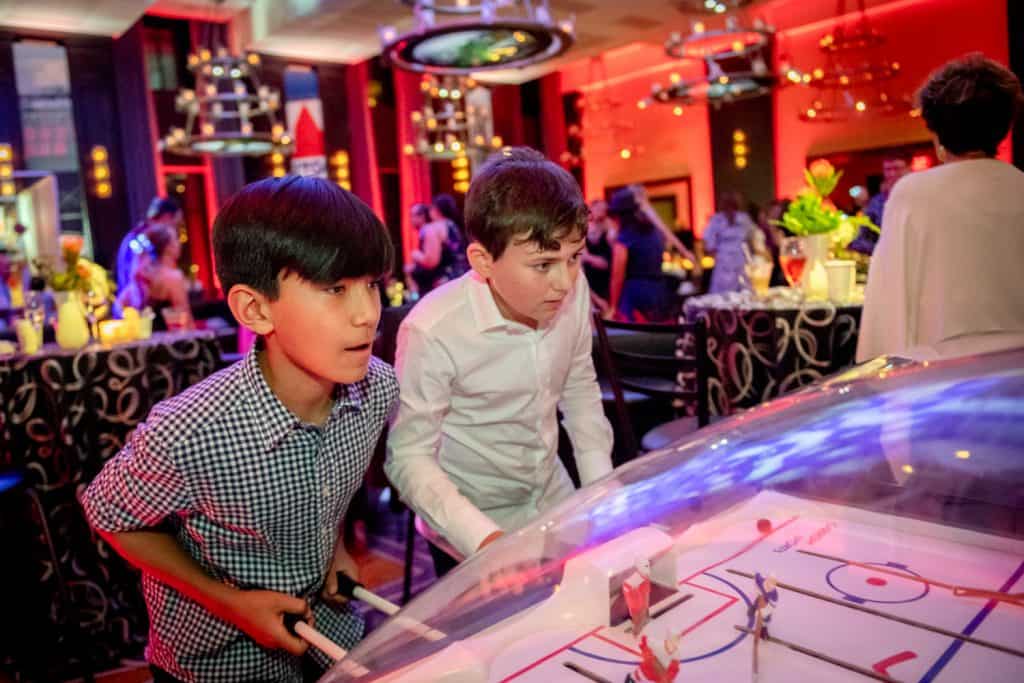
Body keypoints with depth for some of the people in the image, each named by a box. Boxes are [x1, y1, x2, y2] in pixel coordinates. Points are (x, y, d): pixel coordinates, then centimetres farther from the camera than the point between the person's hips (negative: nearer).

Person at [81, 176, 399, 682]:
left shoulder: (378, 387, -19)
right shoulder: (187, 434, -34)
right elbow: (109, 516, -14)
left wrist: (334, 543, -5)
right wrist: (229, 601, -17)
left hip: (328, 616, 5)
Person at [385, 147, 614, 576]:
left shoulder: (573, 292, -13)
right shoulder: (433, 333, -29)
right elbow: (408, 457, -22)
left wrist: (603, 488, -2)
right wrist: (486, 540, -33)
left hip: (556, 506, 5)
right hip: (472, 529, -5)